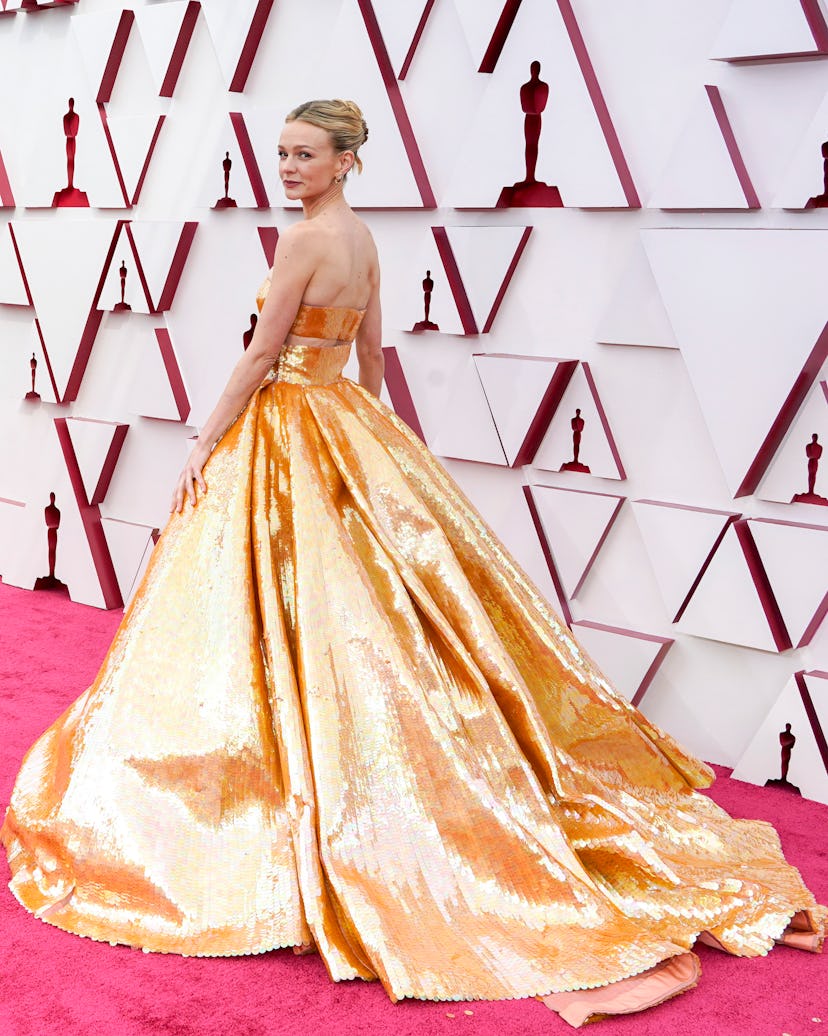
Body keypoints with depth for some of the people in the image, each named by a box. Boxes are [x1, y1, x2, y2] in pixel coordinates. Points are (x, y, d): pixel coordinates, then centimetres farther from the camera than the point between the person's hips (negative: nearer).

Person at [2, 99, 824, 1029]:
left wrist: (204, 448, -8)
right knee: (370, 604, 14)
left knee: (293, 616, -2)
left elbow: (260, 358, -15)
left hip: (286, 436, -9)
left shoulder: (303, 239, -15)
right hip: (348, 432, 9)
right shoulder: (363, 239, 11)